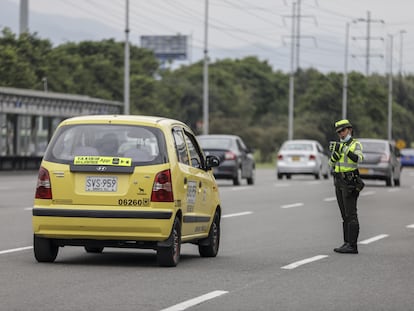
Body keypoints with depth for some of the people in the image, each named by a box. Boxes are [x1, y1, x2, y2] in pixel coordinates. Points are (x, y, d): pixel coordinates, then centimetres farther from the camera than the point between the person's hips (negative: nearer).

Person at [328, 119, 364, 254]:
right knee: (345, 215, 8)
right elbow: (332, 163, 8)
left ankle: (352, 246, -11)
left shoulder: (356, 144, -5)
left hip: (350, 183, -8)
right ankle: (347, 243, 11)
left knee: (351, 215, -9)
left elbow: (357, 158, -24)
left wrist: (344, 148, -30)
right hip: (339, 182, 8)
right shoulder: (339, 145, 16)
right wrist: (336, 152, -11)